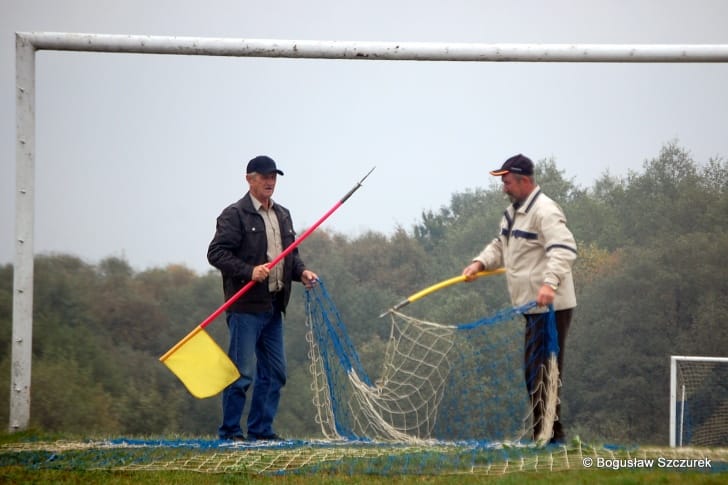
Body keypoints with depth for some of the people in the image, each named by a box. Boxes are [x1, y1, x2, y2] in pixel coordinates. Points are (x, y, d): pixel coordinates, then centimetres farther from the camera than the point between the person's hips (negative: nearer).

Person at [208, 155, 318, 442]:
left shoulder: (282, 215, 19)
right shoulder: (235, 214, -6)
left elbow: (291, 254, 26)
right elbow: (216, 253, -13)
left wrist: (302, 272, 6)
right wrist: (249, 271, -23)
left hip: (273, 306, 8)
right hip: (246, 306, -8)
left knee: (274, 372, 10)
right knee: (243, 372, -8)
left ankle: (261, 429, 18)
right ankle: (230, 431, 0)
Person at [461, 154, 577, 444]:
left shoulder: (544, 211, -14)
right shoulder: (513, 212, 18)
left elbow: (564, 249, -27)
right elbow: (501, 246, 30)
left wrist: (550, 282, -40)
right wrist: (480, 263, 10)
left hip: (551, 305, -10)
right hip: (532, 306, 10)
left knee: (542, 369, -11)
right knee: (533, 371, 12)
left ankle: (550, 435, -10)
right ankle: (542, 435, 17)